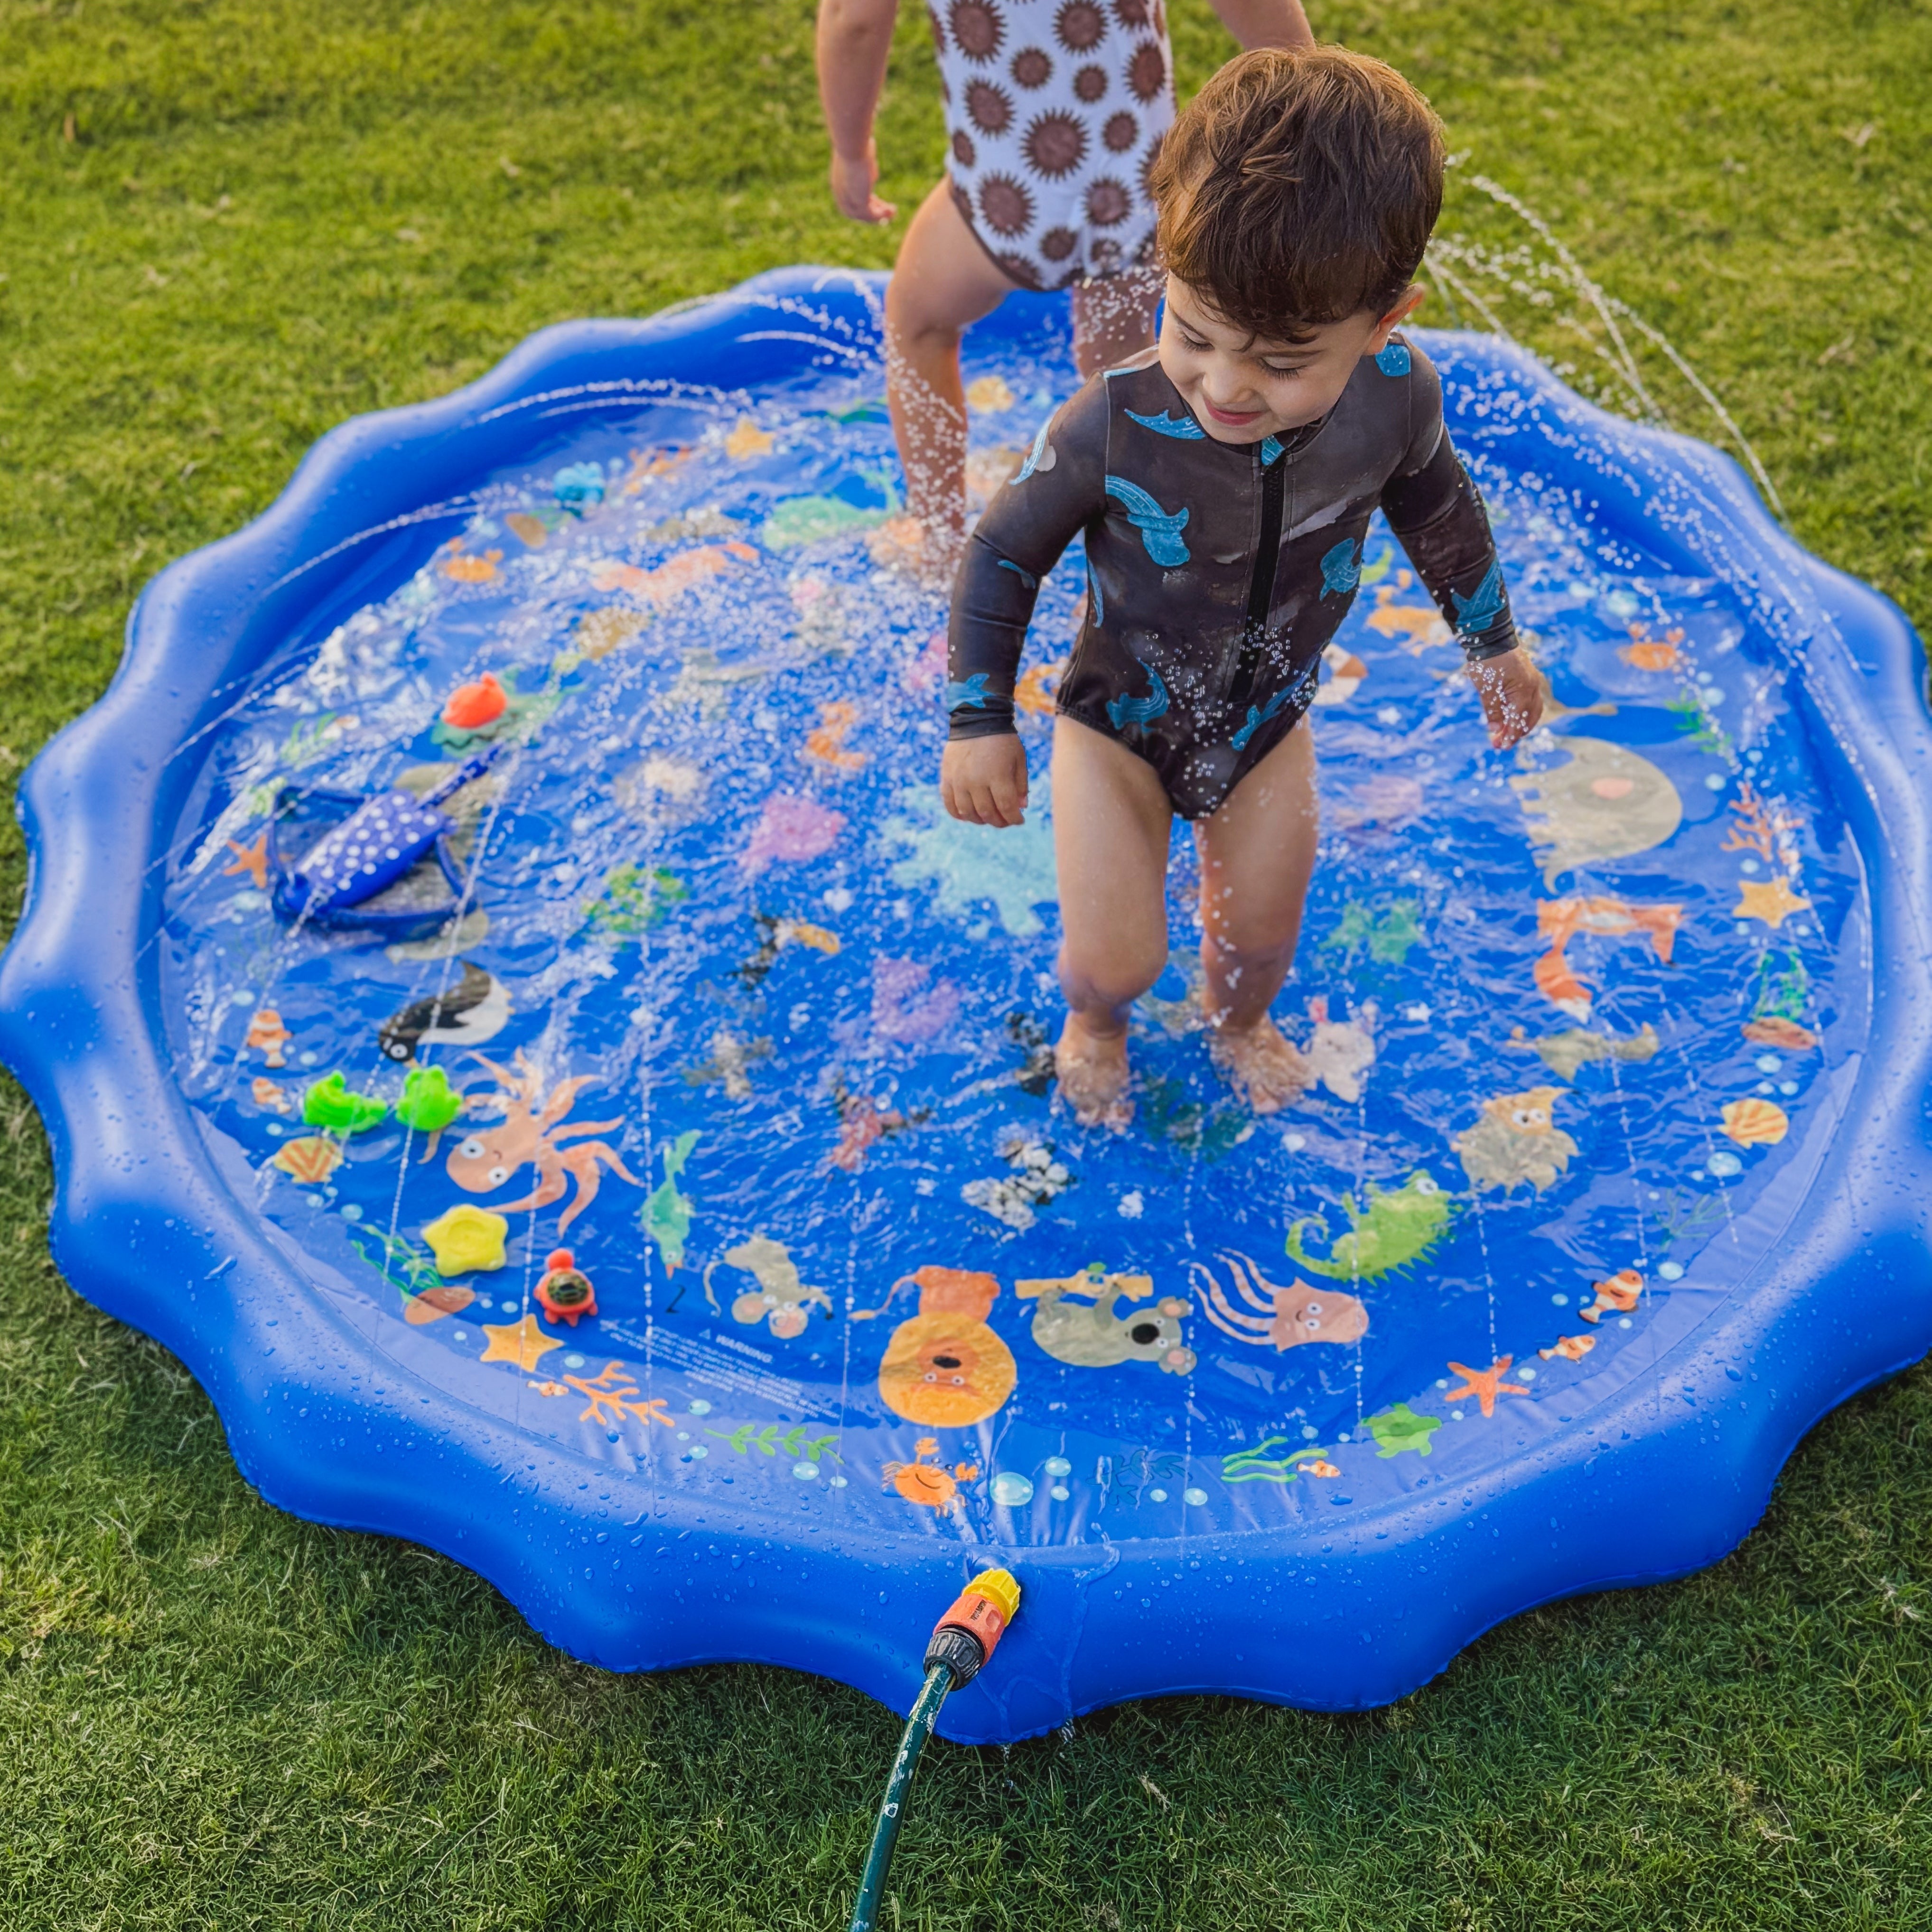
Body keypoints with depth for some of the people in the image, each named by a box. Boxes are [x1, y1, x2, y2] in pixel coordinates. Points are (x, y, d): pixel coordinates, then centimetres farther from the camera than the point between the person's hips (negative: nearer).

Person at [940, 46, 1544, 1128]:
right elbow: (1003, 557, -17)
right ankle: (1094, 1023, 40)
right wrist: (980, 725, -16)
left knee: (1262, 936, 19)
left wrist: (1494, 647, 14)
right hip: (1121, 723, -3)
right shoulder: (1113, 427, -34)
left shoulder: (1397, 399, -24)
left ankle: (1239, 1021, 58)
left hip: (1269, 720, 3)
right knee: (1115, 961, 0)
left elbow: (1441, 514, -1)